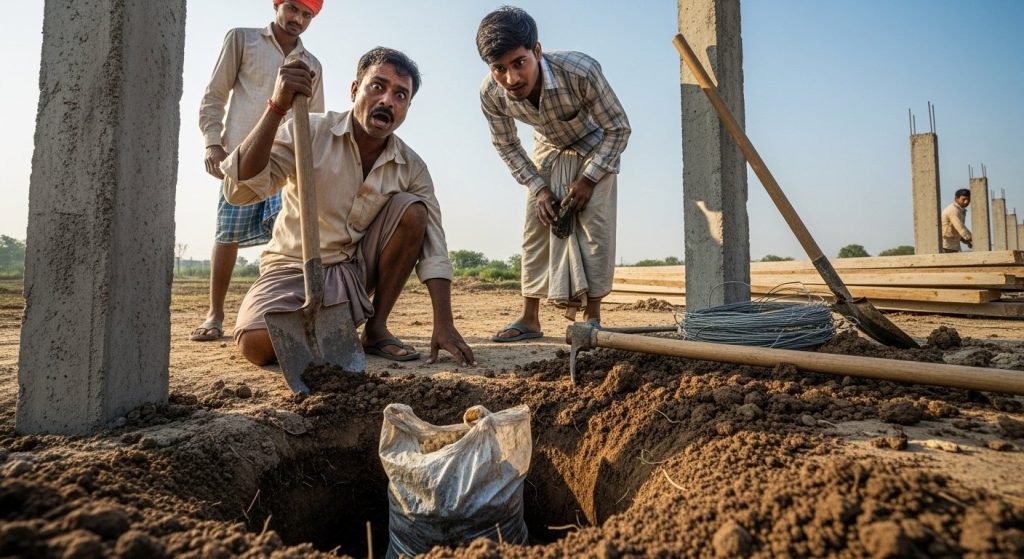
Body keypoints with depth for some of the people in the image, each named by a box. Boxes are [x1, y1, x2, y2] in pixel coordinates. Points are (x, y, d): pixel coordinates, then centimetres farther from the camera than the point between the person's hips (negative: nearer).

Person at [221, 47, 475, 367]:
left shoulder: (411, 168, -6)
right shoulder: (309, 133, -12)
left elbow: (432, 246, -13)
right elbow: (241, 190, -24)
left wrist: (444, 324, -23)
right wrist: (277, 107, -35)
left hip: (358, 269, 3)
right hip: (297, 268, -2)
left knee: (412, 209, -20)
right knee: (257, 344, -29)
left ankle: (376, 328, -8)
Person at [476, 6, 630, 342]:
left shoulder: (581, 71, -38)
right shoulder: (491, 94, -28)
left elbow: (619, 129, -24)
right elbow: (507, 146, -9)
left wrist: (588, 179, -27)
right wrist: (538, 188, -16)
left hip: (594, 148, -3)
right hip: (547, 151, 3)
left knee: (594, 223, -18)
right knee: (536, 226, -4)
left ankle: (592, 317, -10)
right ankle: (530, 318, 2)